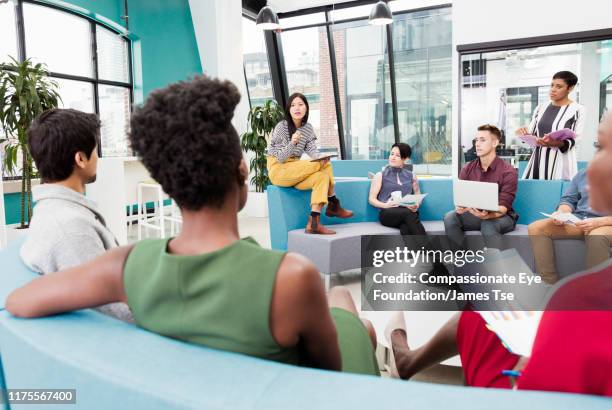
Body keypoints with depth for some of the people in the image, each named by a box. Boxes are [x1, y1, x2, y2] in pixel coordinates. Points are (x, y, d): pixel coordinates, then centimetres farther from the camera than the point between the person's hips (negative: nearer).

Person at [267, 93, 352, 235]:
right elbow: (280, 158, -15)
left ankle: (314, 223, -24)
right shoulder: (281, 127, -11)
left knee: (322, 176, -25)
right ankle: (333, 205, -12)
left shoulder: (308, 127, 8)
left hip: (294, 171, 6)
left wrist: (321, 157, -26)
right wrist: (292, 143, -33)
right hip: (278, 170, -6)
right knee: (325, 165, -23)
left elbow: (312, 150, -2)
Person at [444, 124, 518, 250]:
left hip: (501, 216, -4)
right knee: (450, 218, -24)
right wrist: (459, 208, -28)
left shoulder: (508, 171, -12)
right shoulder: (467, 169, 2)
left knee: (488, 225, -38)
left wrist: (487, 215, -40)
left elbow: (503, 207, -17)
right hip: (474, 214, 4)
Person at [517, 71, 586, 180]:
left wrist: (555, 143, -24)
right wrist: (524, 133, -7)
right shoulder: (540, 108, 13)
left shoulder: (578, 110, 0)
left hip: (560, 163, -4)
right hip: (538, 160, 4)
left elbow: (575, 141, -6)